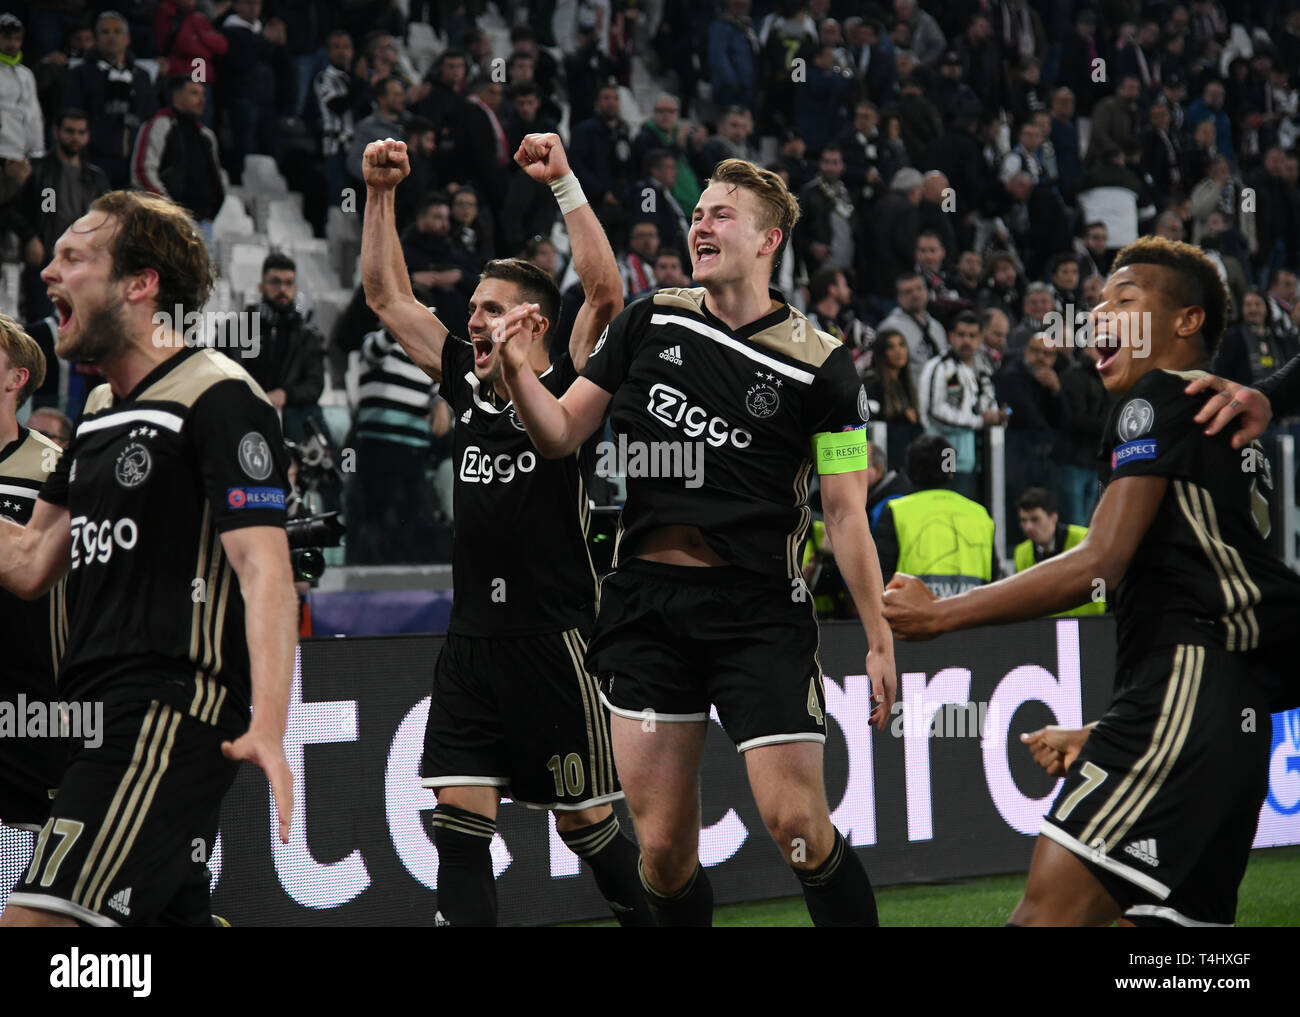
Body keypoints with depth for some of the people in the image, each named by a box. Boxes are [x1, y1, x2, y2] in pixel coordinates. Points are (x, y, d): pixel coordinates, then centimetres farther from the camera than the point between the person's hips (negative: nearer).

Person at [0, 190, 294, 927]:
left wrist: (267, 728, -30)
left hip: (169, 717, -10)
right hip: (99, 716, 10)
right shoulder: (101, 413, 20)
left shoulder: (220, 398, -8)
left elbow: (264, 569, -18)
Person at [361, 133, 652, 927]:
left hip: (552, 644, -5)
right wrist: (381, 193, 10)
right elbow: (389, 297, 17)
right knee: (459, 823, -2)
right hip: (472, 644, 5)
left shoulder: (564, 390, -4)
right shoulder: (468, 384, 10)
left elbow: (606, 294, -19)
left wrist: (564, 182, -20)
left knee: (587, 823, 3)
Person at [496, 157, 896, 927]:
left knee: (796, 822, -11)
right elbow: (562, 434, 11)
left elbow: (846, 512, -1)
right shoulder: (650, 324, 8)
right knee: (663, 845, 2)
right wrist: (517, 371, -8)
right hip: (646, 597, 3)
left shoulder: (819, 364, -2)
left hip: (759, 609, -3)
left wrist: (879, 639, -6)